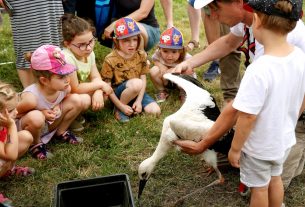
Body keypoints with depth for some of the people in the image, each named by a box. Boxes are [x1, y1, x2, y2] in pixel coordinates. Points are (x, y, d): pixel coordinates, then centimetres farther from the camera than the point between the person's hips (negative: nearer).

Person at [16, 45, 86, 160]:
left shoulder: (65, 88, -20)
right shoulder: (31, 97, -37)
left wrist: (57, 107, -17)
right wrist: (42, 113, -29)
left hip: (49, 123, 6)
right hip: (25, 128, -5)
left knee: (76, 100, -10)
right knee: (36, 117, -41)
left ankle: (61, 133, 12)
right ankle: (35, 144, -6)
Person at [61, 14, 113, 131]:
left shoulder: (89, 53, -10)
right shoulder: (67, 58, -34)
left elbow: (95, 77, -6)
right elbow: (75, 89, -30)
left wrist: (98, 92, -28)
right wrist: (100, 84, -21)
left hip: (79, 92, 8)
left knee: (102, 93, -8)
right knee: (85, 100, -31)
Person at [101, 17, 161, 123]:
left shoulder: (141, 55, -3)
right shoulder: (110, 60, -16)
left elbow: (143, 79, -2)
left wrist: (139, 100, -14)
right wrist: (121, 106, -18)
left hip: (137, 92, 5)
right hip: (117, 92, -5)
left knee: (155, 110, -16)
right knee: (137, 83, -35)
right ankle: (119, 109, -13)